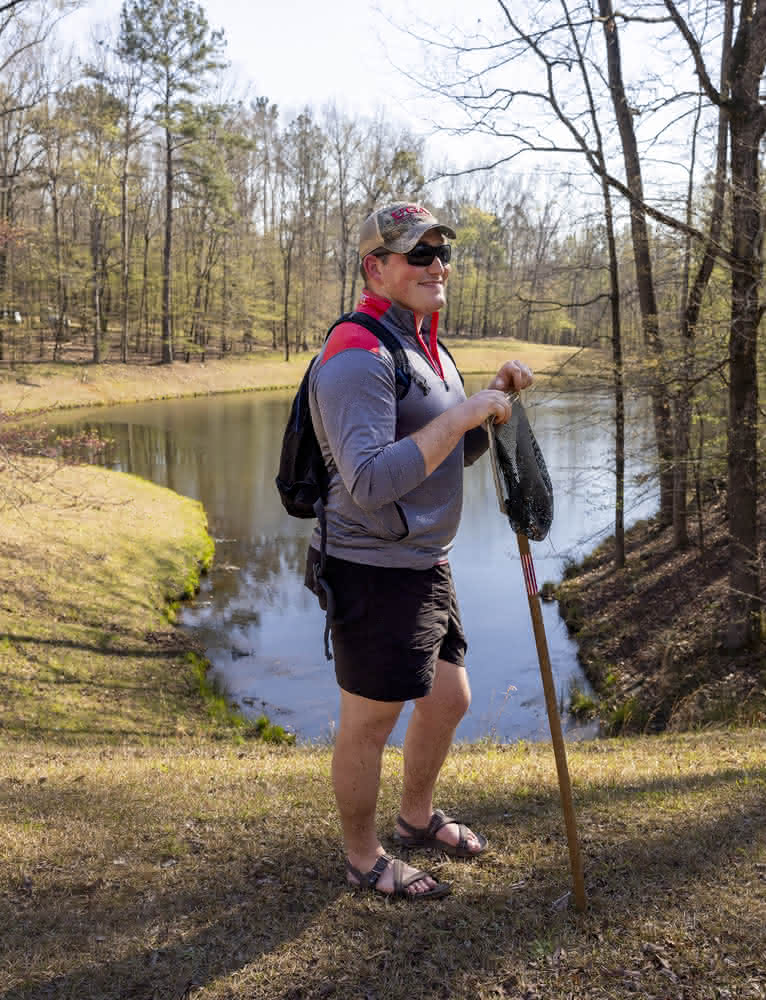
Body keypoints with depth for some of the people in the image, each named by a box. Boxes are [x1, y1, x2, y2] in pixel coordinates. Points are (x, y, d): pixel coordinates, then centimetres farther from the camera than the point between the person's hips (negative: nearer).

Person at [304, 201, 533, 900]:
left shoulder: (424, 347, 14)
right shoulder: (359, 356, -20)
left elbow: (456, 456, 21)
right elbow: (370, 484, -31)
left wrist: (495, 401, 3)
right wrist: (460, 413, -29)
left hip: (426, 564, 10)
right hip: (374, 573, -10)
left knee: (449, 697, 22)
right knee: (368, 724, 6)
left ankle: (417, 817, 45)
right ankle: (363, 858, 27)